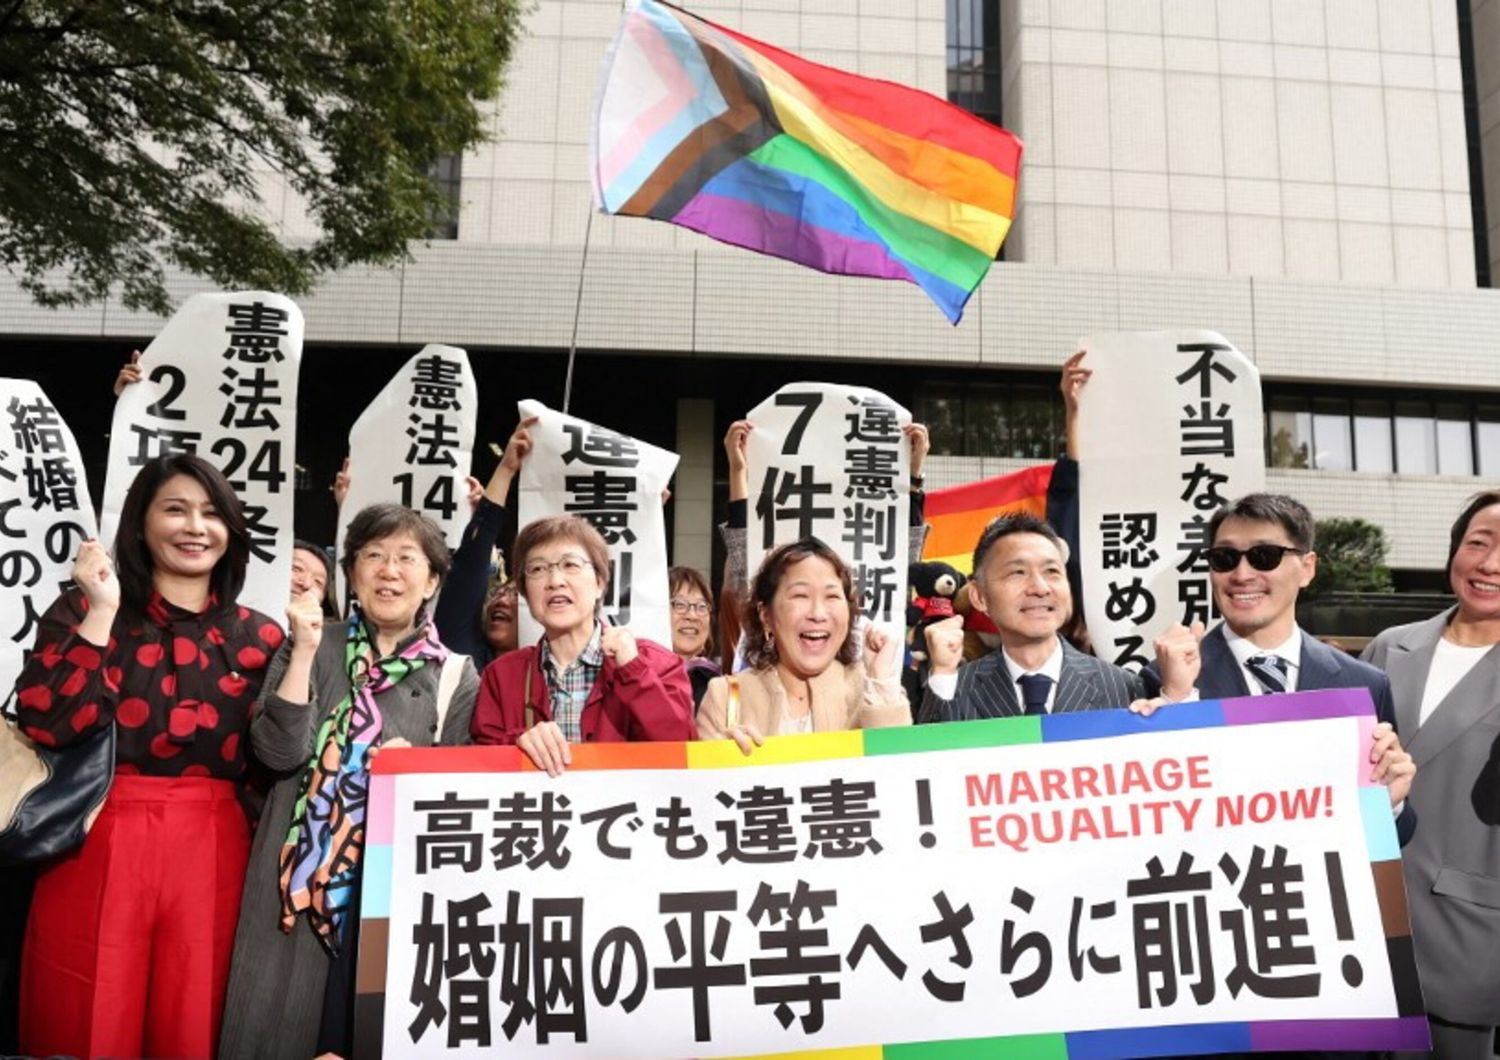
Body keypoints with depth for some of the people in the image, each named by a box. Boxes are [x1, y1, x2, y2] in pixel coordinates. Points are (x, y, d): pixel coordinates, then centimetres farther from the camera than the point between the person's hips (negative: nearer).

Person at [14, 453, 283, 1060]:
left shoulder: (257, 637, 7)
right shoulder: (80, 610, 4)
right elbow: (43, 724, -13)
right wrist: (102, 612, -12)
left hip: (211, 856, 2)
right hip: (97, 849, -1)